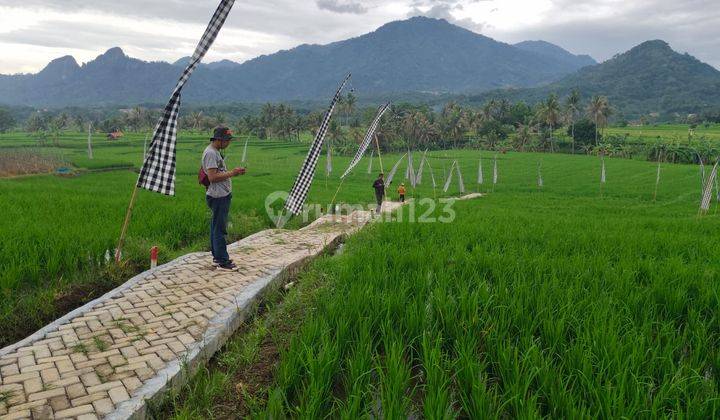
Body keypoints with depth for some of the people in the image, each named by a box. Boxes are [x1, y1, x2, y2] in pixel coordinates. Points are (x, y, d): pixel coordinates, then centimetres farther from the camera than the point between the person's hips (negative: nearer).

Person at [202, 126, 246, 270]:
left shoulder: (215, 152, 16)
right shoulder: (210, 153, -16)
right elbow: (212, 177, -23)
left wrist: (234, 172, 7)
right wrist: (232, 173, -18)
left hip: (223, 196, 11)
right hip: (219, 197, -11)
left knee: (216, 227, 16)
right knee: (219, 229, -5)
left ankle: (217, 257, 25)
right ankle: (222, 261, 1)